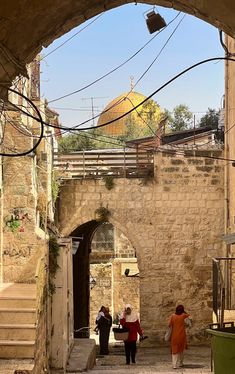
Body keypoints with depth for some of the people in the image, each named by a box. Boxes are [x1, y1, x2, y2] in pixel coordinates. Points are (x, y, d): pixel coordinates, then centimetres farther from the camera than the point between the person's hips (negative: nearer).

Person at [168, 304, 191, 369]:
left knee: (175, 349, 4)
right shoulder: (183, 316, -4)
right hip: (181, 335, 0)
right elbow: (188, 315, 17)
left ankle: (175, 365, -7)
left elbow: (169, 325, -5)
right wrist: (183, 311, 12)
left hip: (174, 335, 0)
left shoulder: (173, 316, -4)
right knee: (181, 349, 18)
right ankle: (180, 363, 25)